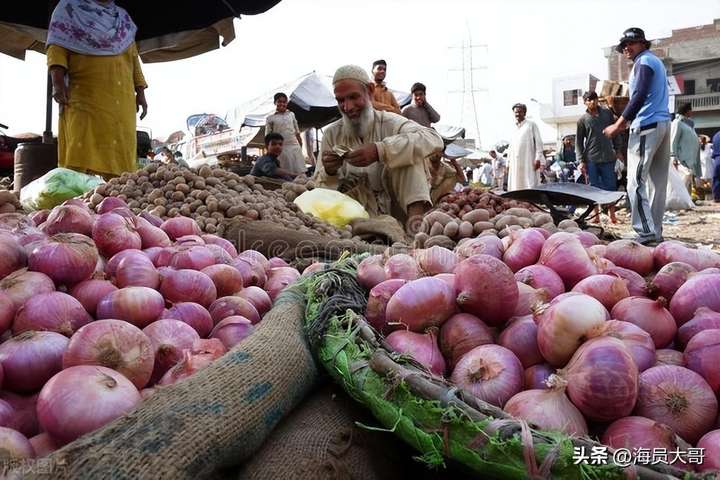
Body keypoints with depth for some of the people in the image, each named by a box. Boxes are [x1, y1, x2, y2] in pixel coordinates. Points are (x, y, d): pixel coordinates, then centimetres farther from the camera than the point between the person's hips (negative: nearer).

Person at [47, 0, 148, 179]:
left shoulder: (123, 17, 25)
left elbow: (133, 57, 22)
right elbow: (57, 46, 1)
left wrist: (140, 91, 10)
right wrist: (58, 81, -14)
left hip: (121, 100, 4)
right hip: (84, 94, -4)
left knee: (120, 154, -5)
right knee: (83, 152, -15)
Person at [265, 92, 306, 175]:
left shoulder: (291, 114, 12)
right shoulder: (270, 118, 4)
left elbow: (297, 132, 14)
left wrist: (301, 146, 10)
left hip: (295, 147, 2)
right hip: (281, 149, -2)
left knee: (300, 172, -3)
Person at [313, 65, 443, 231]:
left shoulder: (389, 122, -3)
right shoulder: (331, 134, 5)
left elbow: (434, 140, -23)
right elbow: (319, 188, 5)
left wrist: (379, 150, -34)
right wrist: (329, 173, -20)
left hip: (397, 209, -1)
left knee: (409, 152, -20)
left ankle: (415, 217, -31)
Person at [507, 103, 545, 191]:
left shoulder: (531, 124, 5)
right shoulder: (514, 129, 21)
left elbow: (538, 142, -3)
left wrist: (538, 158, -13)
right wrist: (508, 161, 14)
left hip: (529, 162, -6)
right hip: (515, 163, 6)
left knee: (530, 185, -11)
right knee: (515, 185, 2)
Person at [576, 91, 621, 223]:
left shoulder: (607, 113, 8)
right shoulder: (582, 120, 3)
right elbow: (578, 142, 1)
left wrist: (617, 151, 10)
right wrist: (581, 161, -6)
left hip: (608, 158, 1)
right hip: (591, 159, -1)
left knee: (611, 186, 2)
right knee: (594, 188, 2)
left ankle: (612, 215, 10)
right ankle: (596, 215, 10)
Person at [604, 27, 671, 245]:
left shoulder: (644, 61, -5)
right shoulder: (656, 62, 24)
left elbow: (639, 97, -16)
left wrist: (618, 125, -15)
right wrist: (626, 121, 17)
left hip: (647, 126, -10)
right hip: (663, 123, 10)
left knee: (636, 182, -12)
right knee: (657, 182, 8)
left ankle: (646, 231, -17)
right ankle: (655, 230, 11)